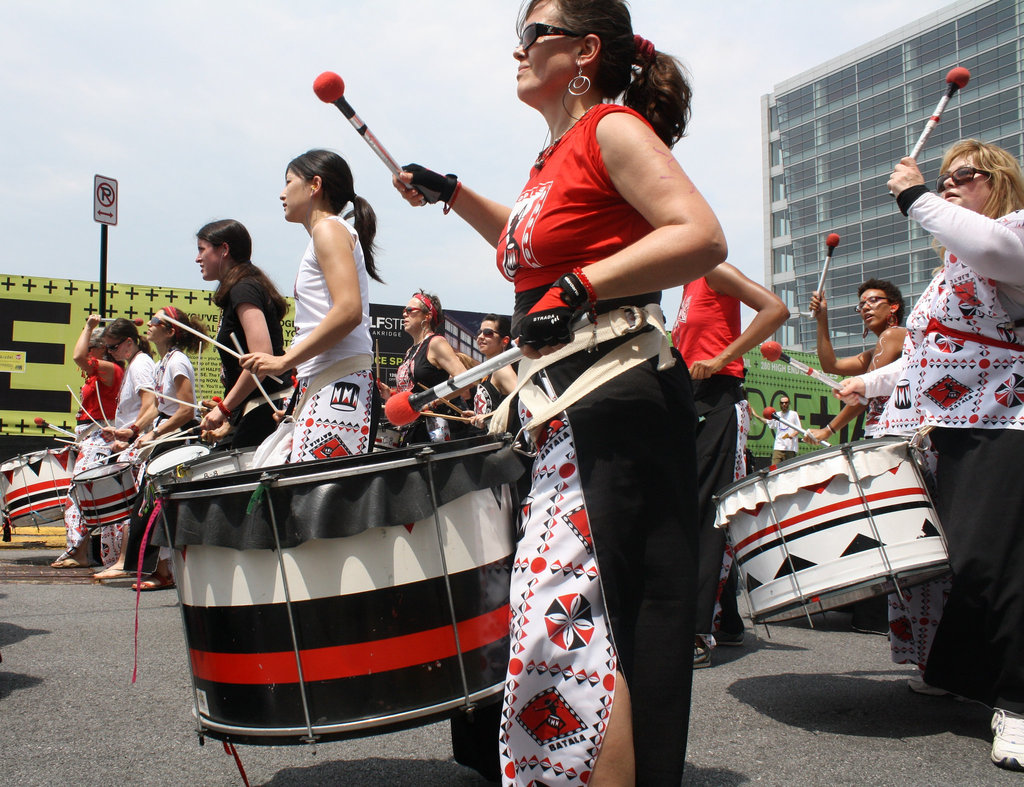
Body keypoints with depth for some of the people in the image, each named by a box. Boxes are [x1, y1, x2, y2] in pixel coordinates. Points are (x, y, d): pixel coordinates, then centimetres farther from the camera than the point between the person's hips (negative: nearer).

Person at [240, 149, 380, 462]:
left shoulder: (329, 229, -2)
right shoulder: (329, 233, 27)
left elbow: (348, 311, -17)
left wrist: (284, 361, -15)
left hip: (339, 384, -9)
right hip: (319, 385, 9)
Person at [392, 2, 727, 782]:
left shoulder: (614, 127, -6)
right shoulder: (557, 153, 20)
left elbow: (702, 238, -19)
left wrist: (579, 289, -20)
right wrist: (451, 194, 32)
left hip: (617, 397, -10)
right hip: (565, 407, 10)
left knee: (575, 615, -8)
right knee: (563, 612, 15)